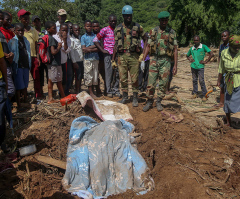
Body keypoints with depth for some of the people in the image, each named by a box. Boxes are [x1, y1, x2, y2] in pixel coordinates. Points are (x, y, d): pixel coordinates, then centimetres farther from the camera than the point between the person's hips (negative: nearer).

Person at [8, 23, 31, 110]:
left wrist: (29, 64, 12)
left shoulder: (26, 40, 11)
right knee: (19, 87, -1)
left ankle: (26, 101, 28)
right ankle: (19, 105, 7)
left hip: (26, 66, 5)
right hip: (18, 66, -5)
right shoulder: (12, 42, -7)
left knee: (25, 86, 14)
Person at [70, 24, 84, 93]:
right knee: (78, 77, -4)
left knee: (81, 76, 10)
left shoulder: (80, 38, 13)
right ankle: (77, 92, 4)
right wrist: (74, 62, -13)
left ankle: (79, 90, 21)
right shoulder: (71, 39, -7)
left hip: (81, 60, 6)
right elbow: (71, 51, -10)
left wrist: (84, 60, 9)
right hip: (76, 61, -6)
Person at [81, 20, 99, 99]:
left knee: (95, 75, 6)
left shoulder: (95, 36, 9)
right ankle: (91, 93, 9)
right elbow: (83, 49, -7)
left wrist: (89, 49, -11)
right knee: (89, 76, 1)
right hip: (87, 59, -2)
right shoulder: (83, 37, 4)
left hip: (96, 59, 2)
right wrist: (94, 46, -7)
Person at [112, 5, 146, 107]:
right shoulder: (118, 28, 9)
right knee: (123, 78, 5)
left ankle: (135, 98, 11)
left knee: (134, 79, 0)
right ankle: (125, 97, 19)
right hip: (122, 56, 2)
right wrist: (113, 59, 7)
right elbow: (116, 45, 11)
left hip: (133, 55, -2)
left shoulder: (138, 27, 5)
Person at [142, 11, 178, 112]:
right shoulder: (153, 31, 7)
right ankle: (149, 102, 12)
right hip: (154, 59, 0)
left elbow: (175, 50, 4)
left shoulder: (172, 33, 5)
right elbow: (148, 46, 8)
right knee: (151, 83, -2)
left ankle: (159, 102, 18)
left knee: (163, 83, 3)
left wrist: (175, 65, -2)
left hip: (165, 61, 0)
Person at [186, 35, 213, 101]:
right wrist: (189, 59, 6)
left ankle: (205, 95, 2)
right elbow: (187, 55, 26)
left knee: (201, 81, -5)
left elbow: (211, 54, -10)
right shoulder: (192, 48, 7)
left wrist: (206, 61, -10)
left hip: (200, 67, -4)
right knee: (194, 80, 12)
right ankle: (195, 93, 24)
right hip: (193, 66, 4)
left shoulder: (203, 47, -5)